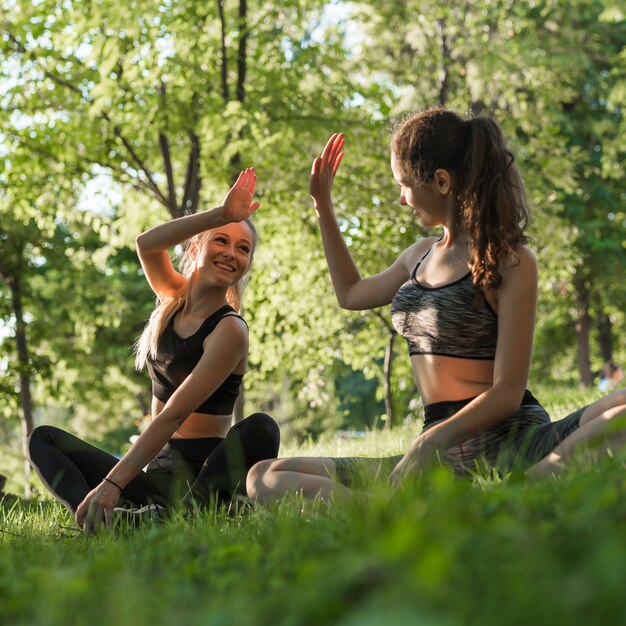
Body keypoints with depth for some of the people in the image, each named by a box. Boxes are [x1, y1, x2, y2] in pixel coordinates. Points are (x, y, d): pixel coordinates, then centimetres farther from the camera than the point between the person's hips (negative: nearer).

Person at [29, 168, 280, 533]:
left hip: (206, 474, -6)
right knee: (44, 438, -5)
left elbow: (174, 416, -19)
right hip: (158, 473, 6)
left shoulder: (230, 330, -11)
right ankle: (103, 519, -34)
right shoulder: (173, 298, 8)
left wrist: (113, 483, -26)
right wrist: (220, 215, -22)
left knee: (261, 427, -33)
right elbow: (146, 244, -15)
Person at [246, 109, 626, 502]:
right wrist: (323, 205, 35)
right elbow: (351, 294, 39)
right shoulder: (421, 256, 17)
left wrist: (429, 442, -25)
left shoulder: (510, 262, -4)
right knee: (266, 478, -11)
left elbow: (507, 392, -12)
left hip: (509, 441, -6)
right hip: (439, 455, 7)